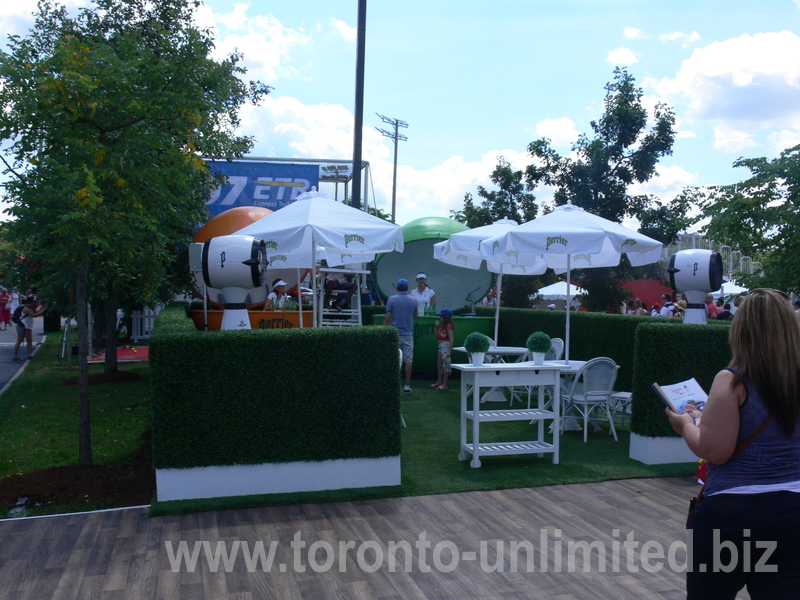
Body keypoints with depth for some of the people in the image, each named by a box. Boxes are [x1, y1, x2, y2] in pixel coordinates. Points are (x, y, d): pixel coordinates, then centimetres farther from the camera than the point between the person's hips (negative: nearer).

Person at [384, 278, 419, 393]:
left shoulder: (392, 299, -5)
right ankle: (407, 385, 4)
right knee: (408, 360, 3)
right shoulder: (413, 300, 1)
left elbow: (387, 318, -6)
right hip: (408, 334, 1)